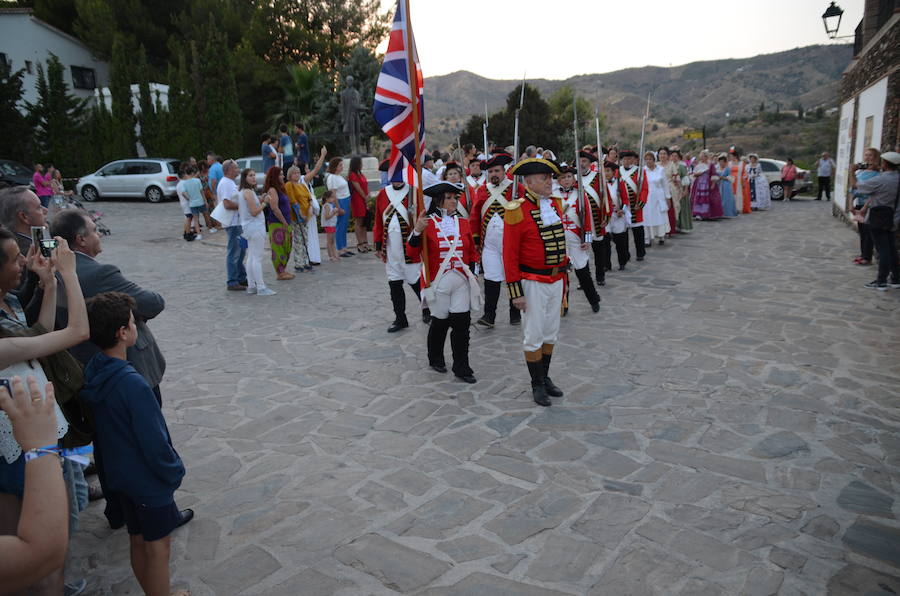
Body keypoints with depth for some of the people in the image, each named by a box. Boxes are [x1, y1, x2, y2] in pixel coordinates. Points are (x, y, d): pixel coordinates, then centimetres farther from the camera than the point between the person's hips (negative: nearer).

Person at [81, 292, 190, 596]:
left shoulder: (93, 372, -4)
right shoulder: (133, 384, -30)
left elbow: (102, 430, 7)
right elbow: (154, 441, -24)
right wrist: (174, 471, -7)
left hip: (118, 476, 8)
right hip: (149, 479, -8)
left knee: (138, 542, 22)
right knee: (158, 548, 9)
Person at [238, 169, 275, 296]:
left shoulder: (243, 192, 14)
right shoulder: (248, 192, -16)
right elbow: (254, 212, -20)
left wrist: (260, 201, 13)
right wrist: (264, 203, -7)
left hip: (249, 227, 10)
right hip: (255, 227, -10)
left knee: (251, 257, 13)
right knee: (257, 258, -8)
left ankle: (251, 286, 18)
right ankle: (261, 288, -6)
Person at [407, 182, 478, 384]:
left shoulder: (463, 222, 9)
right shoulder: (427, 223, -4)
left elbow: (472, 251, 18)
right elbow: (412, 253, -9)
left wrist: (471, 274, 9)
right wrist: (417, 231, -24)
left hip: (461, 282, 3)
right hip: (438, 283, -3)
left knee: (462, 323, 0)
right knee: (440, 322, 9)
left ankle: (461, 368, 10)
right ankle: (436, 359, 33)